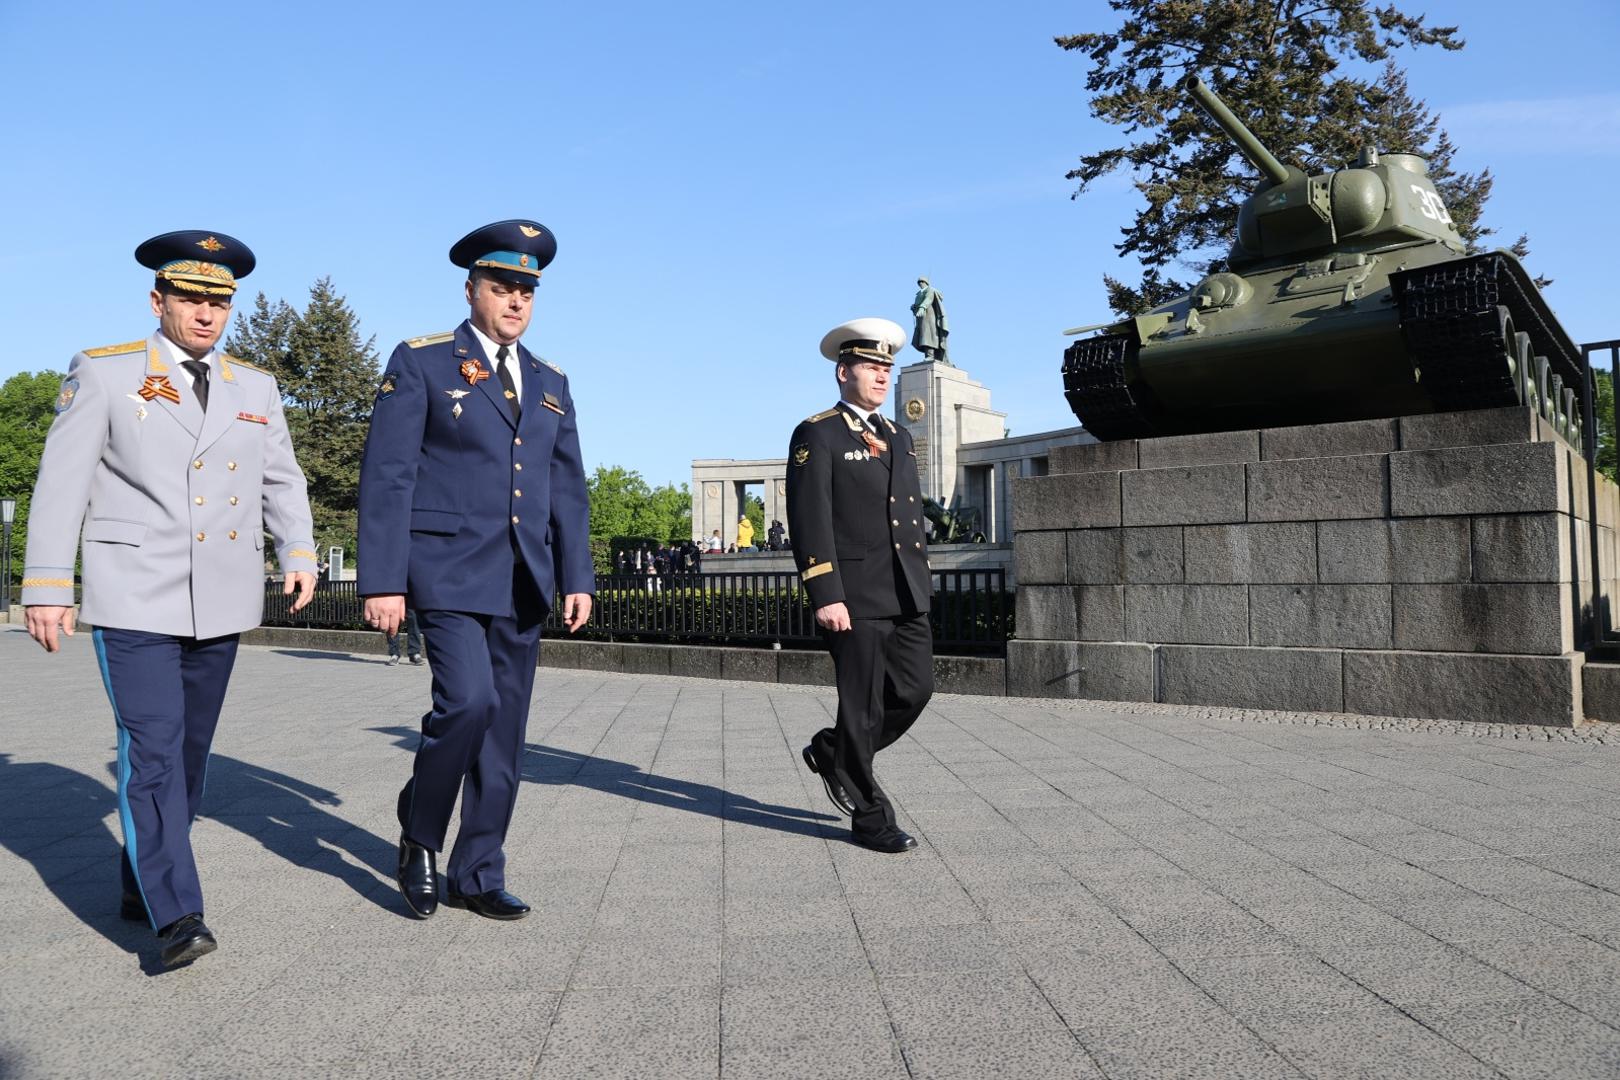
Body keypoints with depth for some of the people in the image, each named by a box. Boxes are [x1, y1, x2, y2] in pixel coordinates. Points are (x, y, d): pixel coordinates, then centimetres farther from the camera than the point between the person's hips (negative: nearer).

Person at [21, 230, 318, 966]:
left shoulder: (255, 388, 12)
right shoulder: (103, 373, 0)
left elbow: (282, 482, 14)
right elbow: (61, 483, -2)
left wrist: (298, 554, -1)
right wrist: (46, 586, -6)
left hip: (220, 602, 5)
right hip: (133, 599, -4)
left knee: (189, 751, 11)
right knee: (152, 751, -11)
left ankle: (141, 887, 26)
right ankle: (176, 916, -10)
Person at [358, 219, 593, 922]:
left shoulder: (551, 383, 15)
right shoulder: (421, 363, 1)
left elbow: (566, 489, 14)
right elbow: (387, 478, -5)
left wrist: (577, 578, 6)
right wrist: (383, 581, -12)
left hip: (523, 584, 5)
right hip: (449, 571, -5)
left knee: (504, 732, 7)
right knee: (468, 700, -20)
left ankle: (477, 875, 21)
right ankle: (419, 837, 8)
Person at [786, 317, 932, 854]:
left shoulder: (899, 437, 19)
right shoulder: (817, 435, -4)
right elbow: (809, 521, -12)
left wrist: (922, 581, 17)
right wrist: (826, 596, -18)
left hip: (907, 594, 7)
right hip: (856, 596, -7)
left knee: (915, 690, 7)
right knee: (863, 707, 1)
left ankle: (835, 752, 30)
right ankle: (871, 818, 16)